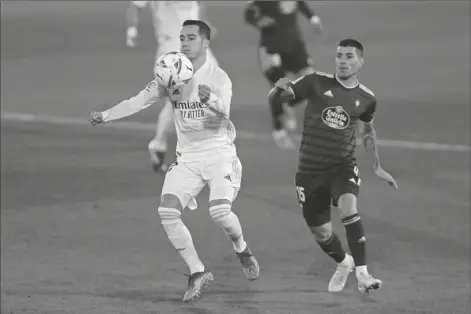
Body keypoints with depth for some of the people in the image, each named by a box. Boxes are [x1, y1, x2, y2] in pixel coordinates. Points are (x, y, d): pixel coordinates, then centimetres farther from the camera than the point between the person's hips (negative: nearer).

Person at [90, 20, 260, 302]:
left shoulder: (218, 77, -11)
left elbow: (224, 110, -28)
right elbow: (139, 101, 1)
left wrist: (211, 100, -51)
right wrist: (105, 116, -12)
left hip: (219, 154, -4)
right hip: (188, 158, 4)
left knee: (220, 210, -26)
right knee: (168, 211, -15)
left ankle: (243, 251, 7)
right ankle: (198, 273, -2)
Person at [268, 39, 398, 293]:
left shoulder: (366, 98, 2)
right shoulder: (316, 83, -5)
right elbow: (274, 100, -3)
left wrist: (377, 167, 20)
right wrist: (279, 89, -27)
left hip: (343, 165, 0)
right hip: (311, 168, 1)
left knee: (348, 206, -31)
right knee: (321, 233, 7)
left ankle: (362, 274, -29)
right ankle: (343, 263, 41)